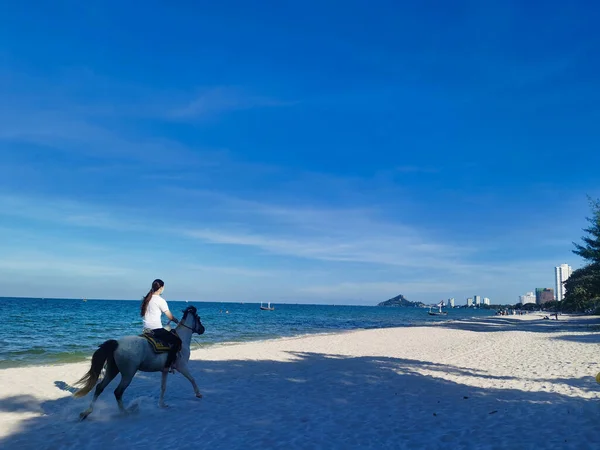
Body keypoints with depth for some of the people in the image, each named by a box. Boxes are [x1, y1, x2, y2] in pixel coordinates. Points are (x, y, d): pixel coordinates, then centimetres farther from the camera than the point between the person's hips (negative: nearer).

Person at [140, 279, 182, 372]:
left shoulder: (147, 299, 12)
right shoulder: (160, 300, -11)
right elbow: (170, 317, -6)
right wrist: (178, 322, 11)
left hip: (146, 329, 9)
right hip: (156, 329, -9)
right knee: (177, 341, -10)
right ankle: (167, 366, -17)